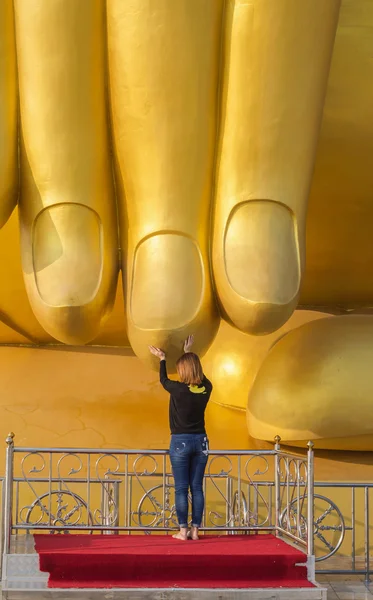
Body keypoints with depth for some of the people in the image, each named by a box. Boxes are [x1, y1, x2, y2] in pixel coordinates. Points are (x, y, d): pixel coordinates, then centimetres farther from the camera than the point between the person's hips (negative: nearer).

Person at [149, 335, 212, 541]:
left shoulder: (178, 389, -14)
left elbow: (163, 380, 8)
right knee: (197, 488, 7)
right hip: (200, 441, 4)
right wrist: (189, 353, 33)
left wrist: (162, 358, 23)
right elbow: (198, 374, 20)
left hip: (180, 442, -4)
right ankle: (195, 530, 8)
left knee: (181, 489, 1)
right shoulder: (206, 389, -3)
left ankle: (183, 530, 2)